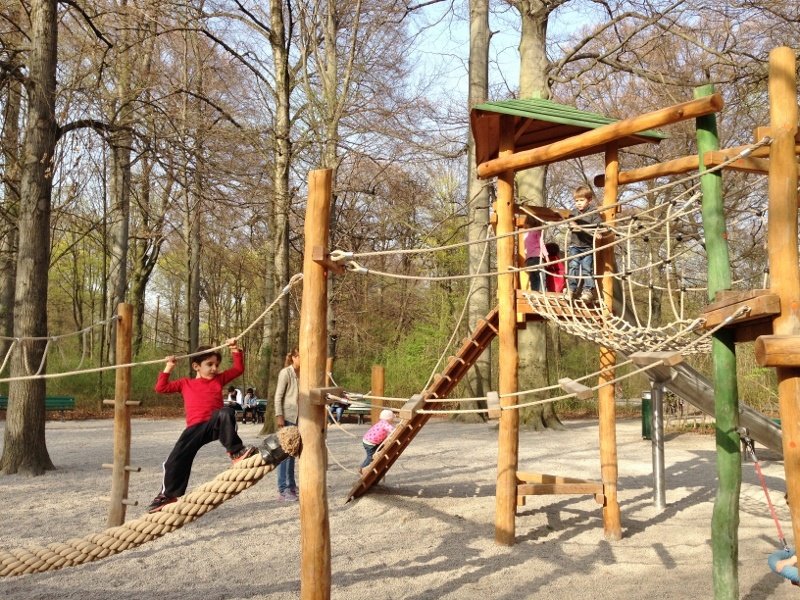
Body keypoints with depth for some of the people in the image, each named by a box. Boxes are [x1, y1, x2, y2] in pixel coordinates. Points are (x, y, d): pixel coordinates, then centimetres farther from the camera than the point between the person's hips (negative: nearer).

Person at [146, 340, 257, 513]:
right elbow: (161, 388, 17)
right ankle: (169, 494, 17)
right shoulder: (185, 383, 19)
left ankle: (236, 451, -37)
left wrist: (235, 350, 8)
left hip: (215, 424, -2)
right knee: (176, 459, -2)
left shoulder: (219, 379, 19)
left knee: (226, 413, -37)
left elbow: (238, 369, 17)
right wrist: (168, 368, 13)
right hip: (195, 428, 2)